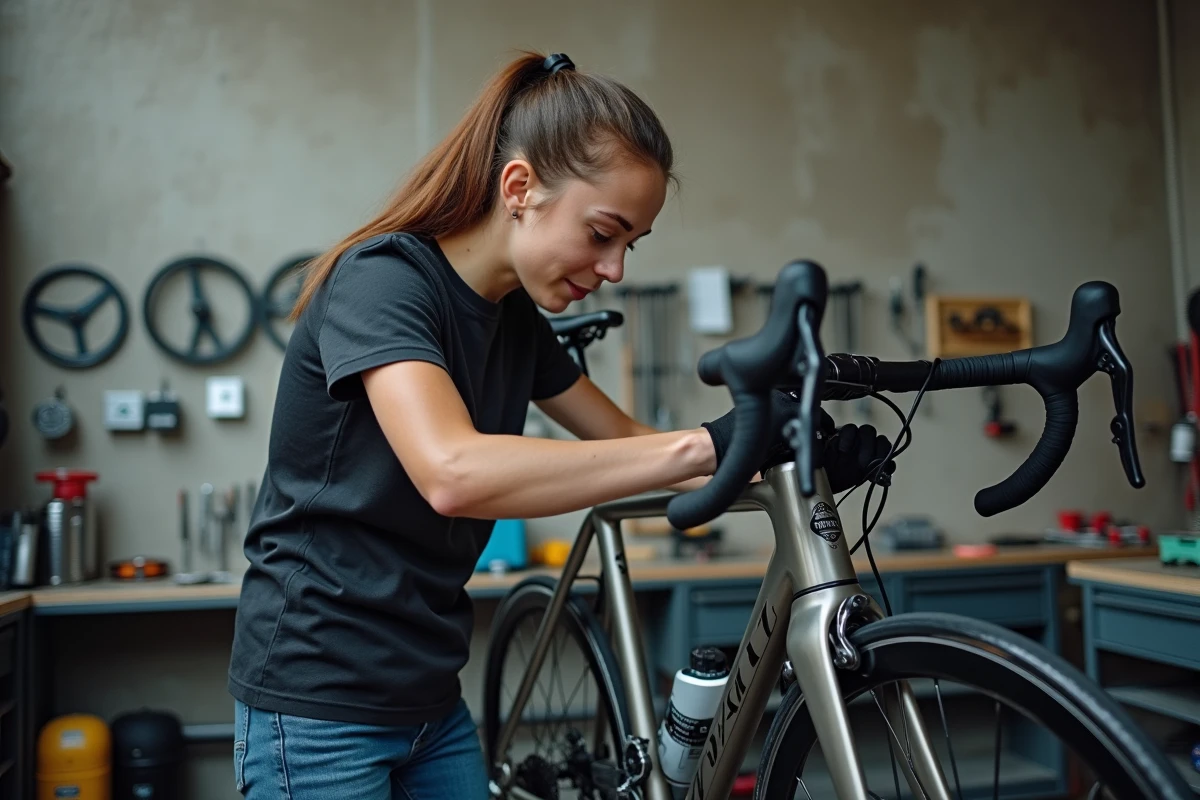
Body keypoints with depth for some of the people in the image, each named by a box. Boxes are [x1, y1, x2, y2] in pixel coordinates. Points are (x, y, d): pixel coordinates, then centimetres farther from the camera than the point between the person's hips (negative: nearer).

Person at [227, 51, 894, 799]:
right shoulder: (382, 279, -20)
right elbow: (452, 474, -37)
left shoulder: (516, 317, 4)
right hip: (318, 707, -7)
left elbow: (627, 441, 8)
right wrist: (703, 445, -36)